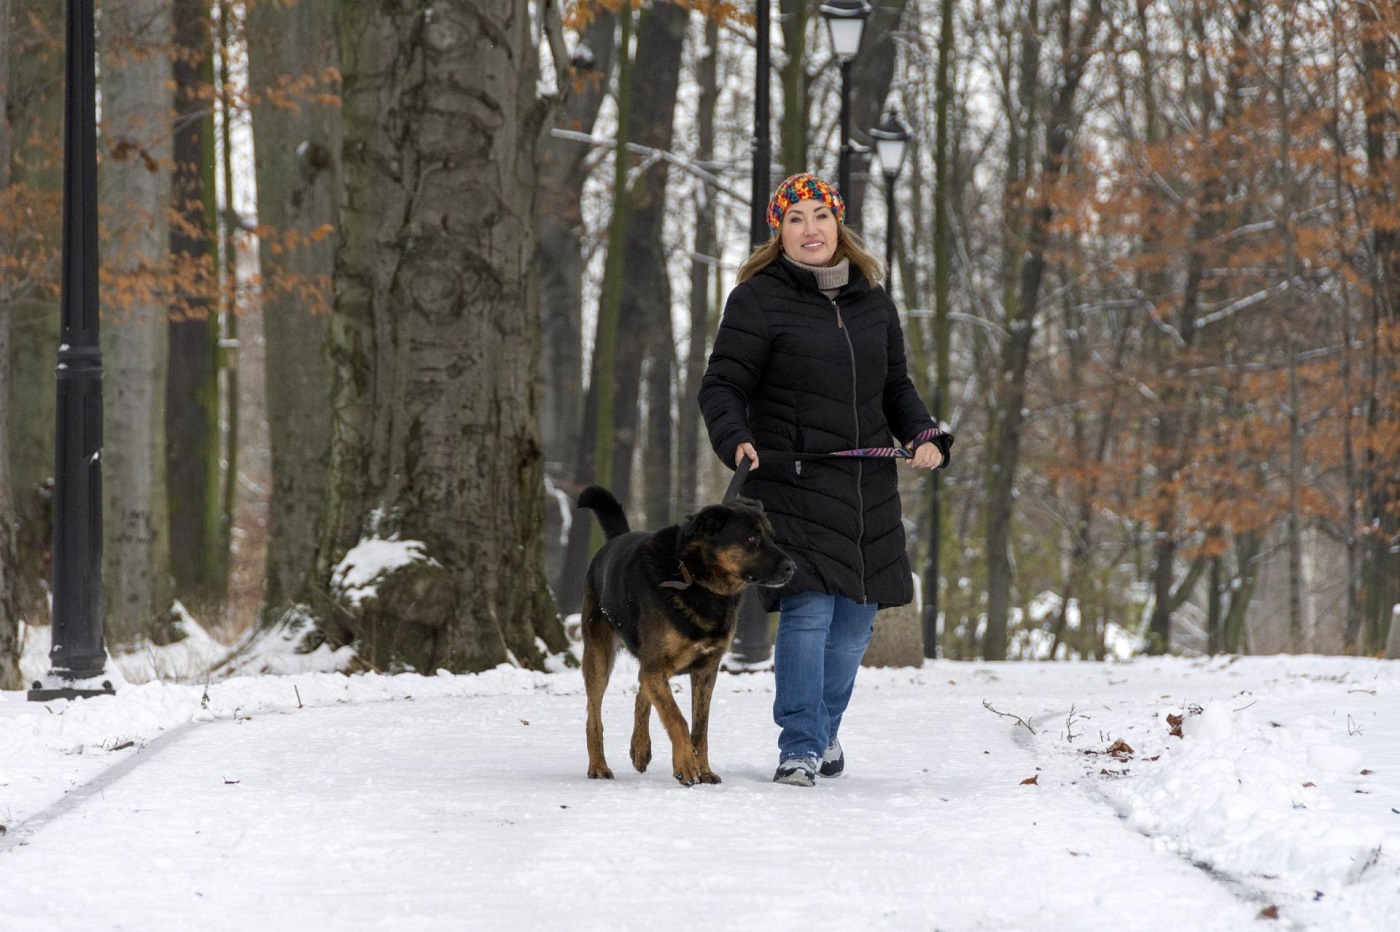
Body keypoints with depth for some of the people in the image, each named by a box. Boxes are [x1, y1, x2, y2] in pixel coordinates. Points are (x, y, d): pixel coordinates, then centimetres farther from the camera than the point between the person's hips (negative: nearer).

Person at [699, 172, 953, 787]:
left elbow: (896, 386, 21)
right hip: (791, 480, -6)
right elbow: (721, 387, -6)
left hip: (867, 488, 6)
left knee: (855, 617, 11)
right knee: (808, 609, -15)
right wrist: (736, 442, -25)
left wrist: (924, 436, 3)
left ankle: (823, 730, 29)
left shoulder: (871, 300, 13)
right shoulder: (759, 300, -4)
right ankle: (799, 748, -10)